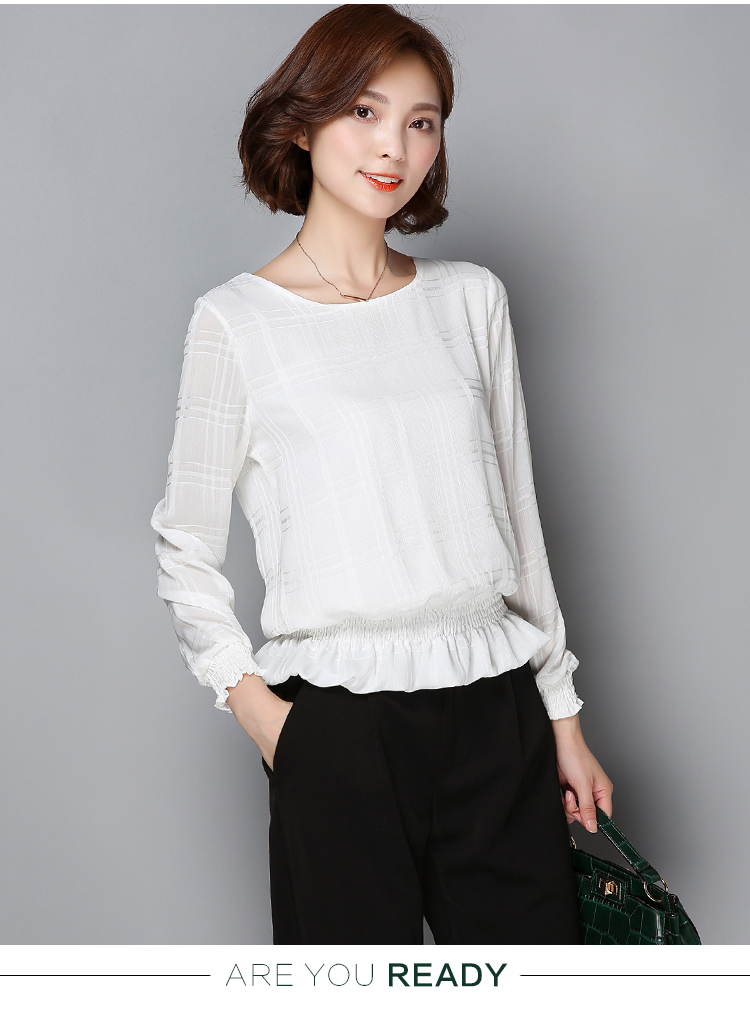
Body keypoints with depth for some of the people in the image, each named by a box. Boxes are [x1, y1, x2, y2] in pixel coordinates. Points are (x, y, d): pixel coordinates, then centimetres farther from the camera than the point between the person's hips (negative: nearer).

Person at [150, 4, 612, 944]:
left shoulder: (471, 299, 9)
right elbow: (184, 547, 2)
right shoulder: (237, 320, -2)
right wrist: (255, 704, -10)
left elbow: (517, 513, 13)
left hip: (498, 708, 4)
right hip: (338, 724, -3)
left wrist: (561, 710, 13)